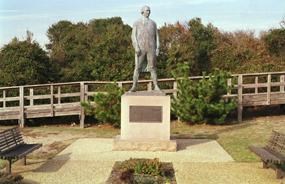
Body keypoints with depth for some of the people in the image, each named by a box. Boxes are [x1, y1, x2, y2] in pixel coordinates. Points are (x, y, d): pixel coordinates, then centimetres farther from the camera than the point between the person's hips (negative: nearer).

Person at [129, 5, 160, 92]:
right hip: (140, 48, -2)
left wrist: (158, 48, 0)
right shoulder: (136, 23, 4)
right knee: (137, 68, -6)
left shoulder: (153, 23, 12)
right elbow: (133, 36, -3)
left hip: (151, 48, 2)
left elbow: (156, 36, 11)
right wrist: (136, 47, -17)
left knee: (152, 67, -1)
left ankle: (156, 87, 3)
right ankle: (134, 87, -2)